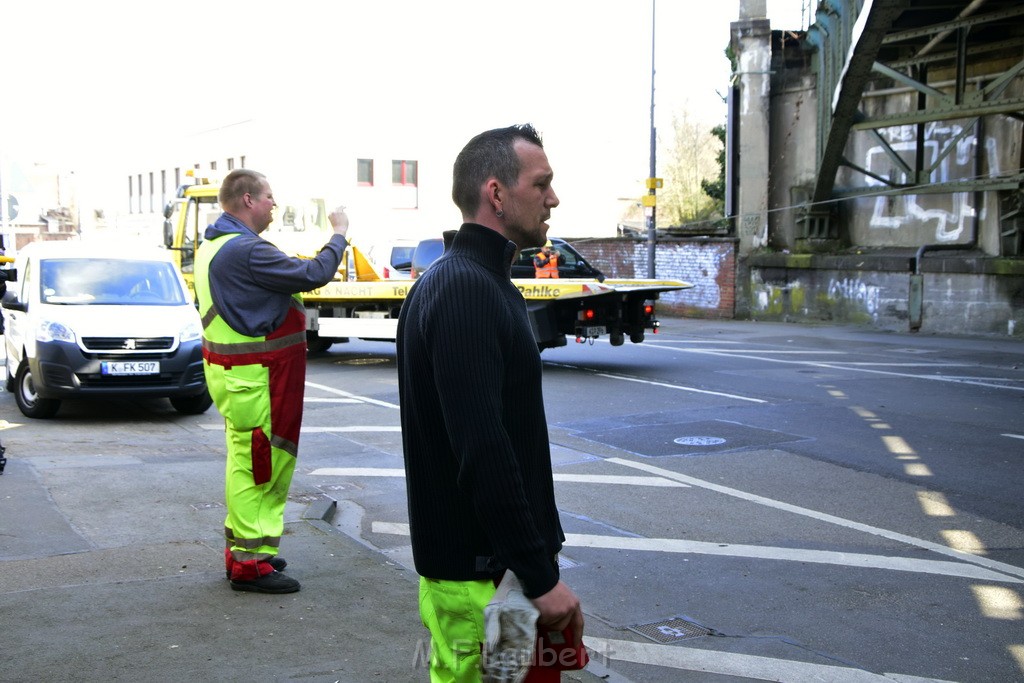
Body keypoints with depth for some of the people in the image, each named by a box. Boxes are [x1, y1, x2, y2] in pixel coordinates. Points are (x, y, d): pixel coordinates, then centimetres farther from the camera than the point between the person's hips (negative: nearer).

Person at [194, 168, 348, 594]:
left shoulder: (213, 246, 13)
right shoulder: (245, 251, -21)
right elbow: (313, 275, -20)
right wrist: (339, 234, -7)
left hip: (232, 369, 11)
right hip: (252, 377, -11)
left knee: (248, 460, 19)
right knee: (257, 463, -4)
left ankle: (242, 547, 30)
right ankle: (249, 563, 3)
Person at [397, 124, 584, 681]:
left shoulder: (481, 281, 13)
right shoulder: (463, 287, -20)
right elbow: (482, 449, -27)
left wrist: (539, 555, 20)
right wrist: (540, 576, -23)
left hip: (494, 555, 10)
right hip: (478, 573, -10)